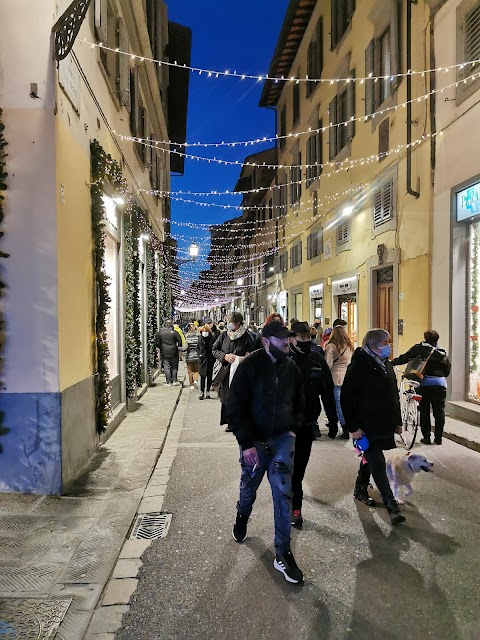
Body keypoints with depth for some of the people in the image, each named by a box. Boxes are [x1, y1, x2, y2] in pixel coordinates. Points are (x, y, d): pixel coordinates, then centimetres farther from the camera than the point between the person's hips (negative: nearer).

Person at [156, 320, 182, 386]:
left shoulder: (160, 332, 0)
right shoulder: (174, 332, -7)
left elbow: (157, 342, 5)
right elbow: (180, 341, -5)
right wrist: (178, 347, 12)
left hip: (164, 353, 1)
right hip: (173, 352, -1)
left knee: (166, 367, 5)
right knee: (174, 367, 11)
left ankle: (168, 382, 7)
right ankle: (174, 381, 13)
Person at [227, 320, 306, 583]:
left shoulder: (291, 367, -1)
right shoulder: (250, 366, -14)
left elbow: (299, 402, 13)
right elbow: (235, 408, -14)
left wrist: (294, 429, 0)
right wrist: (246, 443, -18)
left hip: (283, 438, 2)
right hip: (254, 441, -2)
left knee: (283, 493, -3)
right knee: (249, 487, 18)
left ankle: (283, 554, 11)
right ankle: (242, 517, 52)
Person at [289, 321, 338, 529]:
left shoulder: (318, 360, 1)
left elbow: (328, 391, 7)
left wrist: (332, 419, 7)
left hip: (308, 421, 4)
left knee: (301, 463, 15)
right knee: (293, 465, 1)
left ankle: (291, 490, 36)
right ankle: (295, 508, 13)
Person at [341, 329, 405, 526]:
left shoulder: (386, 365, 9)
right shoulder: (358, 367, -16)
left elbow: (394, 395, 17)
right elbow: (346, 398, -16)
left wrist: (397, 421, 16)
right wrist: (353, 427, -18)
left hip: (384, 424, 8)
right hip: (366, 426, -8)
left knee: (371, 458, 20)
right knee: (378, 463, -5)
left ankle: (360, 490, 39)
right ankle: (391, 506, 2)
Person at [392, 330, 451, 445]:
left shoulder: (418, 348, 2)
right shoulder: (442, 352, 11)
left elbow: (404, 358, -3)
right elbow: (448, 370, 13)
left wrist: (391, 362, 5)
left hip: (424, 383, -2)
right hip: (440, 383, 2)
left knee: (424, 411, 7)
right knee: (439, 411, 9)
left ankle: (426, 437, 10)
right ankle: (438, 438, 12)